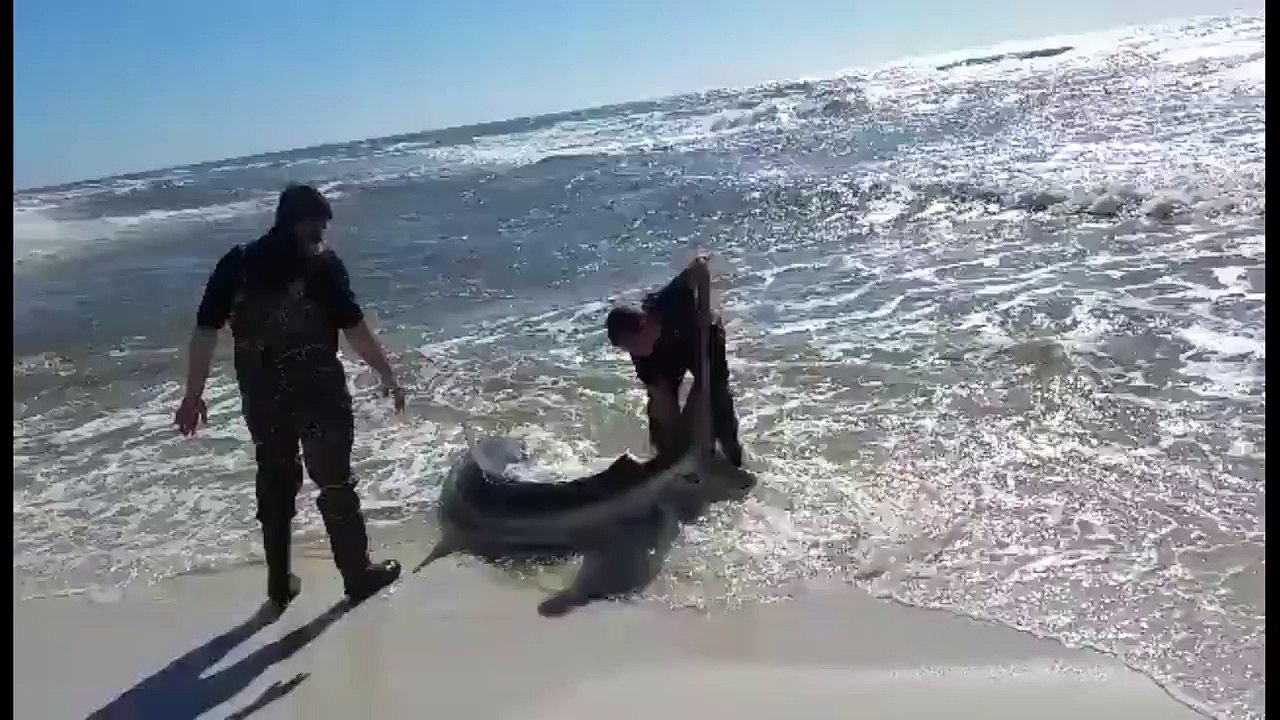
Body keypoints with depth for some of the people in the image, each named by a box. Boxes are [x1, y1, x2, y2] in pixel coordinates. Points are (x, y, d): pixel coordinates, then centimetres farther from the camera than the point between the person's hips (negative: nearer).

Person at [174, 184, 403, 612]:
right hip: (319, 389, -4)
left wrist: (193, 396, 7)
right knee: (335, 481, 7)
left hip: (262, 395, 4)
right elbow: (354, 328, -12)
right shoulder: (321, 264, -8)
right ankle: (358, 574, 18)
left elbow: (205, 332, 1)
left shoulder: (237, 264, 4)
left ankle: (280, 585, 26)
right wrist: (387, 375, -2)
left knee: (275, 485, 15)